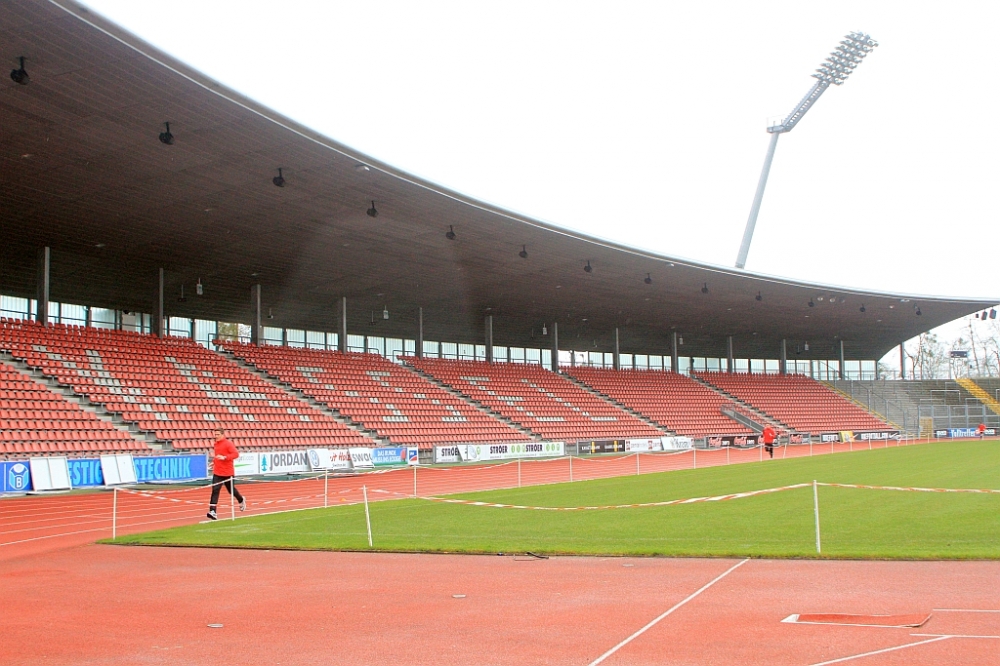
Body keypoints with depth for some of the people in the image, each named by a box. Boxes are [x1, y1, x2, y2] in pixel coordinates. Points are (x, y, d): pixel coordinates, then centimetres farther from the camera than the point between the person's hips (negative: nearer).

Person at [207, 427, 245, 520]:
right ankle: (212, 512, -16)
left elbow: (236, 454, -22)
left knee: (231, 490, 12)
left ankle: (241, 500, 43)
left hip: (228, 473, -5)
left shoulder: (228, 444, -13)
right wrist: (215, 461, 12)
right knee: (215, 490, -10)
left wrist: (224, 457, -31)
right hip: (217, 473, 5)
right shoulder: (216, 444, 9)